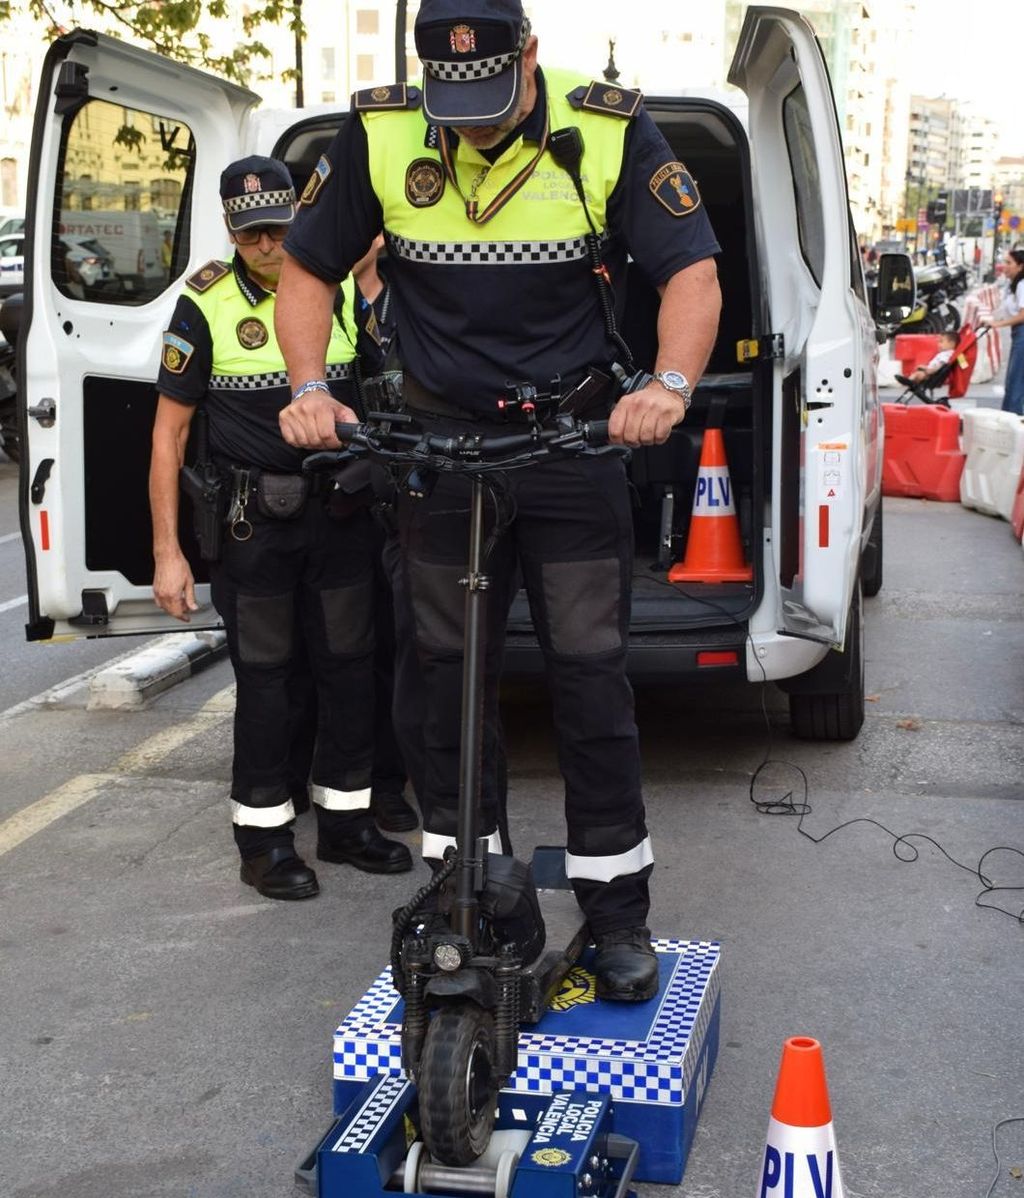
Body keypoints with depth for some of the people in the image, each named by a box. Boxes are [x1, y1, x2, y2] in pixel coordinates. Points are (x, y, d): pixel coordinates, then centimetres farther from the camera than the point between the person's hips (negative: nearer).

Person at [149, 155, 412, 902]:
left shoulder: (341, 294, 4)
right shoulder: (207, 307, -6)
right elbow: (170, 431, -5)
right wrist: (167, 551, -9)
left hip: (340, 511, 4)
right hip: (253, 523, -3)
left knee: (351, 669, 8)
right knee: (265, 678, 2)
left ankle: (344, 819, 23)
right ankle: (265, 837, 14)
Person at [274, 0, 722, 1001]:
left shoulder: (609, 132, -11)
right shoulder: (381, 136, -6)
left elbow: (691, 272, -13)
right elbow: (307, 269, 4)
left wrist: (671, 384, -31)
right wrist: (309, 387, -13)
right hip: (439, 439, 2)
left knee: (590, 671, -2)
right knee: (448, 670, 9)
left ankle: (617, 908, 10)